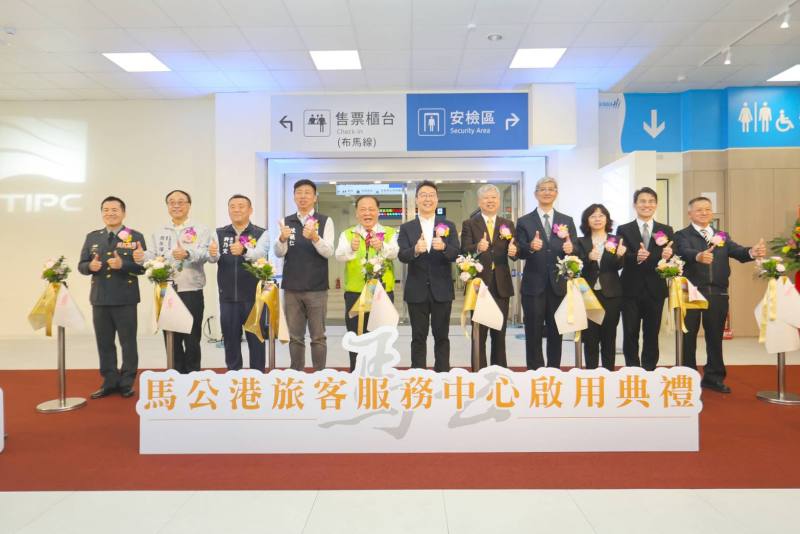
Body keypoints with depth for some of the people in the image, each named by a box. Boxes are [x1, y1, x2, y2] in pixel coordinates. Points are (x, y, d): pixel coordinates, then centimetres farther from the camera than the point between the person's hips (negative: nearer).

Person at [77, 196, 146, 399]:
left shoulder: (135, 236, -2)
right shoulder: (92, 237, 10)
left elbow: (142, 266, -8)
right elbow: (81, 265, 9)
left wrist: (122, 264, -24)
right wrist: (90, 266, -13)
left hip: (125, 299, -4)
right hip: (100, 298, 4)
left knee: (128, 343, 5)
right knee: (104, 343, 11)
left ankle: (127, 383, 16)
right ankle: (110, 382, 22)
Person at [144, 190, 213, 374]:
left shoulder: (201, 229, 2)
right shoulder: (159, 233, 16)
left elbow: (205, 253, -14)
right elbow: (152, 256, 8)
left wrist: (188, 254, -34)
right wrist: (142, 257, -14)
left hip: (191, 292, -4)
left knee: (192, 339, 3)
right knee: (171, 338, 10)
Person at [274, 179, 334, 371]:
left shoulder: (325, 221, 0)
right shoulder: (286, 222, 8)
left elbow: (328, 252, -11)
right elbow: (279, 253, -1)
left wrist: (315, 238, -30)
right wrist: (282, 239, -23)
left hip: (316, 288, -2)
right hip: (291, 288, 3)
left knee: (318, 336, 3)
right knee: (295, 336, 10)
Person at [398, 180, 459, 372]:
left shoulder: (448, 226, 4)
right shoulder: (406, 228, 3)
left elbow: (456, 254, -7)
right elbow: (402, 255, -9)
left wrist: (443, 247, -29)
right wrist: (415, 250, -31)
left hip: (442, 290, 0)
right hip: (417, 291, 0)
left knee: (442, 336, 8)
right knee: (418, 337, 7)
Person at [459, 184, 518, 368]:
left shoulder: (508, 224, 10)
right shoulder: (469, 224, 1)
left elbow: (513, 251, 0)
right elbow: (464, 251, -11)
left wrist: (513, 251, -23)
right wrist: (477, 248, -32)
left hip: (502, 285, 3)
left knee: (500, 333, 12)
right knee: (479, 334, 4)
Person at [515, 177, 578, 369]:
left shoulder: (567, 221, 9)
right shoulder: (524, 221, 2)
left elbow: (574, 250, 5)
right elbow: (519, 253, -5)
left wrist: (570, 250, -18)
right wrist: (531, 247, -26)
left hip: (559, 284, 2)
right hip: (534, 285, -2)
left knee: (556, 333, 11)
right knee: (533, 334, 5)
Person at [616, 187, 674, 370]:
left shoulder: (666, 230, 8)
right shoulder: (624, 230, 2)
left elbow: (671, 257, -2)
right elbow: (620, 258, -11)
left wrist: (667, 256, -25)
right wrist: (635, 257, -31)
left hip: (655, 290, 2)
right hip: (631, 290, -1)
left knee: (652, 336, 9)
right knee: (630, 335, 4)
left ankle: (649, 372, 20)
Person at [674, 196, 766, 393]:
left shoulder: (722, 236, 14)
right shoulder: (682, 235, 0)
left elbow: (737, 252, -2)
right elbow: (685, 252, -20)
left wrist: (752, 252, -24)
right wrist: (698, 256, -42)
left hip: (717, 294, 4)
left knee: (715, 337, 11)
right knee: (688, 337, 4)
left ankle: (713, 377, 22)